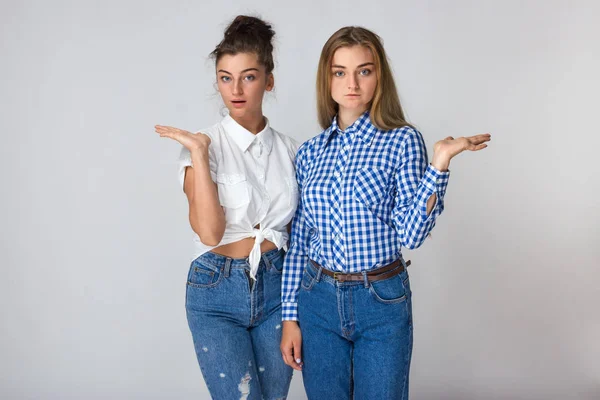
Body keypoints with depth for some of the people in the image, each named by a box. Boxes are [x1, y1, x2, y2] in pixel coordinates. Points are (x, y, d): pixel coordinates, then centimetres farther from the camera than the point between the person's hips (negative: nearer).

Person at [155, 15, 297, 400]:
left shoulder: (289, 150, 5)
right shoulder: (204, 145, -6)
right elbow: (209, 231, -19)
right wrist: (199, 154, -22)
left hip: (277, 286, 3)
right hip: (217, 292, -3)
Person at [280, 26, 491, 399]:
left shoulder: (403, 141, -6)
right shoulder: (311, 151, 3)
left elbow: (412, 232, -13)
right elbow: (299, 239, 6)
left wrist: (440, 162, -22)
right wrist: (290, 316, 5)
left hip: (383, 302, -3)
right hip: (318, 299, 3)